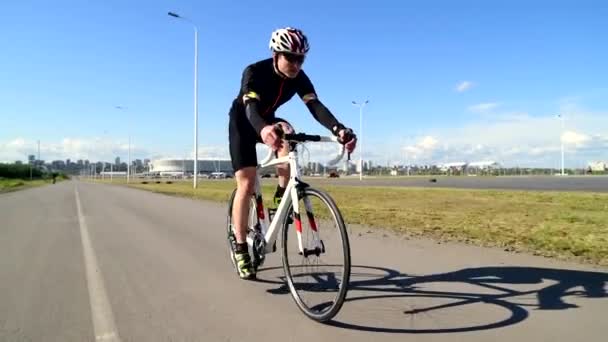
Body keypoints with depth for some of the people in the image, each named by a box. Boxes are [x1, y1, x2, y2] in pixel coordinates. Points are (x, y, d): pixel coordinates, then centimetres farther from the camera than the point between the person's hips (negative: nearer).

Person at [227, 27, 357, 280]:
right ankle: (240, 247, 0)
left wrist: (338, 128, -53)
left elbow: (315, 105, -33)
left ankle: (282, 192, -10)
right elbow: (251, 108, -47)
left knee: (287, 137, -32)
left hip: (268, 120, 4)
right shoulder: (254, 72, -31)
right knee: (246, 185, -12)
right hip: (242, 122, -4)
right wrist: (263, 129, -70)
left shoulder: (299, 78, -18)